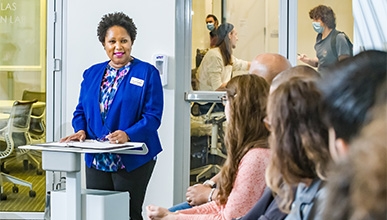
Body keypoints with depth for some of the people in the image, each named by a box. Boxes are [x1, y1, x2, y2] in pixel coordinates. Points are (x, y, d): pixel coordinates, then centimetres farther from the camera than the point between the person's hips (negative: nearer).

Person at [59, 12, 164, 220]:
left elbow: (152, 116, -12)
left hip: (132, 159, -5)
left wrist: (128, 135, -27)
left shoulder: (147, 73, -5)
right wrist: (81, 131, -8)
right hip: (96, 159, 5)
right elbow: (81, 111, 13)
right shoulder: (92, 73, 11)